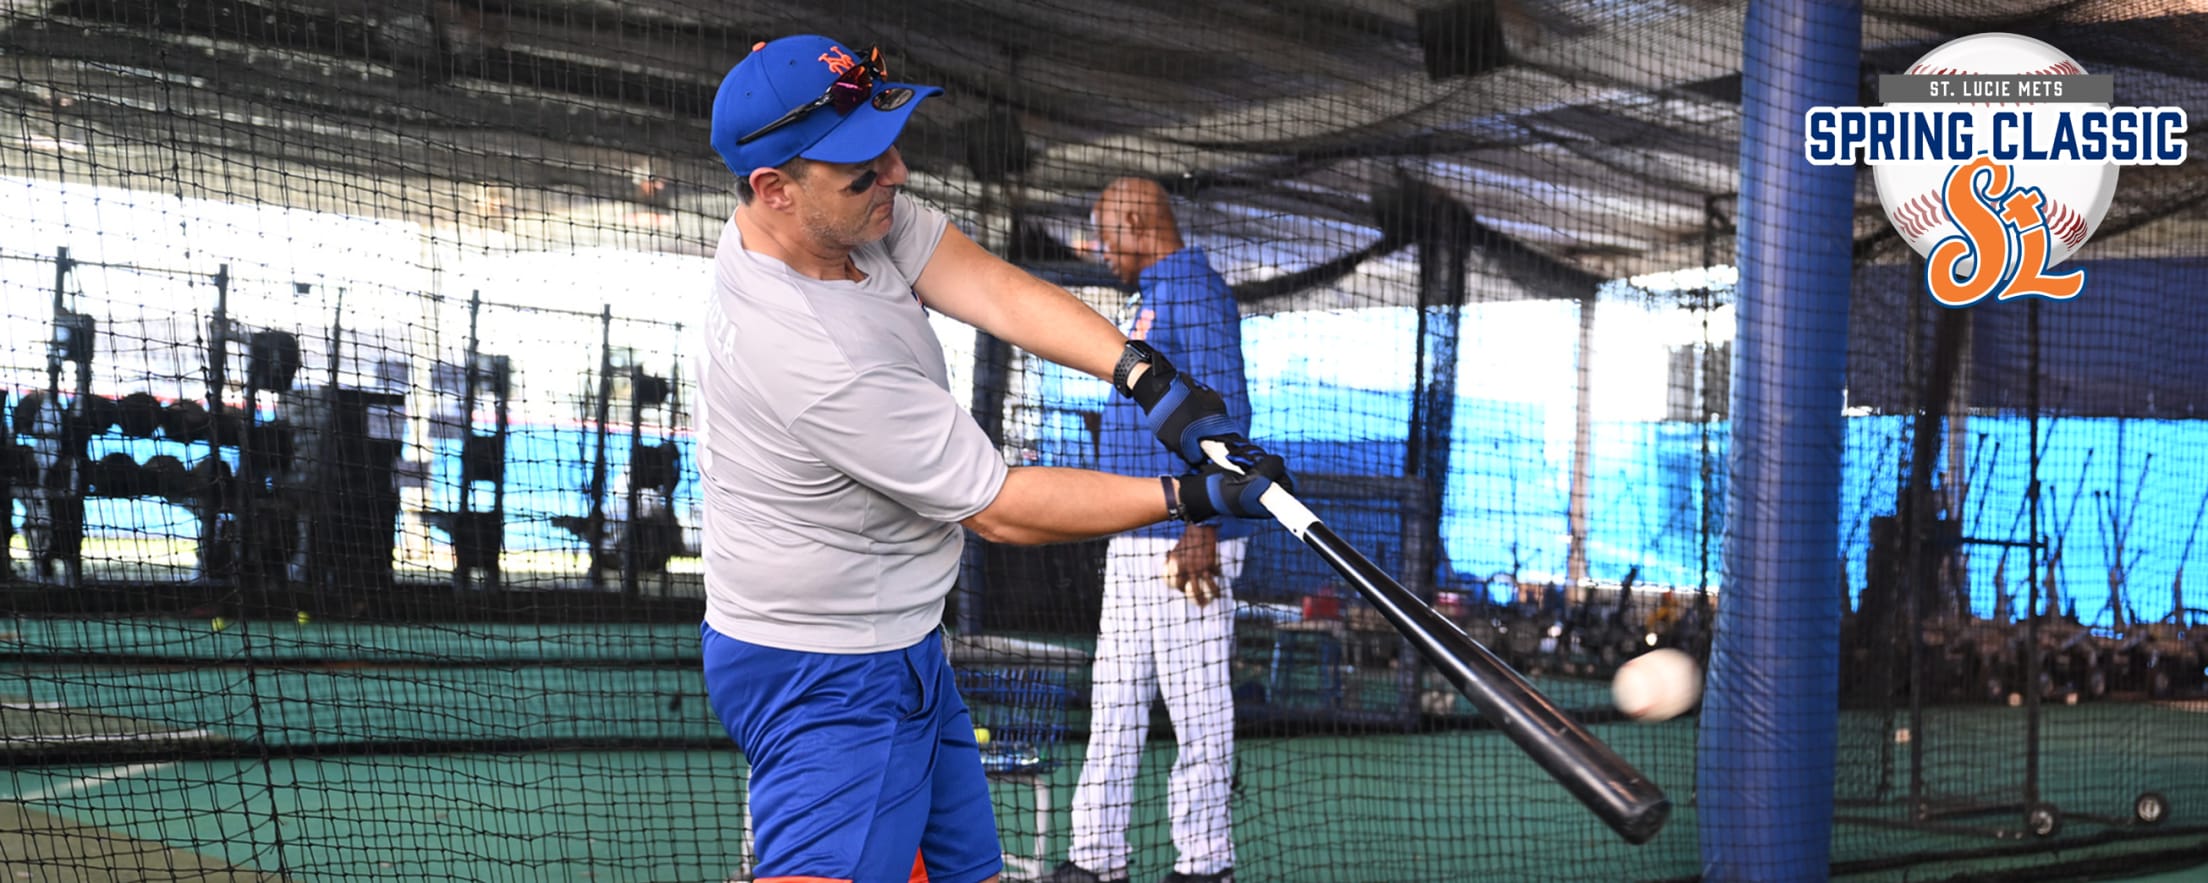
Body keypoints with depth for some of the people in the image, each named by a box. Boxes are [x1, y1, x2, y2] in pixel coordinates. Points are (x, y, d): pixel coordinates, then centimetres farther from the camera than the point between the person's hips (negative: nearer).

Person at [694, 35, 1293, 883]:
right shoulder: (821, 362, -31)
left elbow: (993, 287, -10)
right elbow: (1001, 508, -21)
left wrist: (1148, 375, -24)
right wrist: (1189, 498, -15)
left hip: (898, 648, 10)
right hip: (833, 681, -10)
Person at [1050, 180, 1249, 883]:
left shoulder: (1197, 291, -10)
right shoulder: (1149, 298, 20)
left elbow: (1226, 412, -19)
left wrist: (1201, 527, -23)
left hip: (1186, 541, -10)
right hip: (1133, 539, 10)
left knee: (1195, 704, -4)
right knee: (1113, 703, 11)